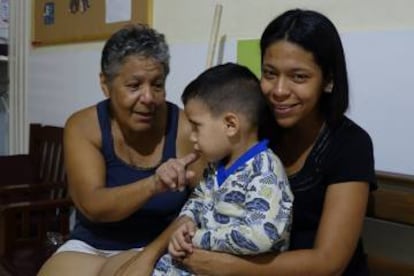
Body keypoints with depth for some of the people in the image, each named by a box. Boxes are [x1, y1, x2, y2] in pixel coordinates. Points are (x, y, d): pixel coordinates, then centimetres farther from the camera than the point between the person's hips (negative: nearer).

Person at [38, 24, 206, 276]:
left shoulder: (185, 128, -12)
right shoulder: (83, 126, -8)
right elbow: (92, 206, -19)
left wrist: (150, 254, -22)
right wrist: (153, 185, -36)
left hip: (159, 249, -2)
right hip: (91, 247, 3)